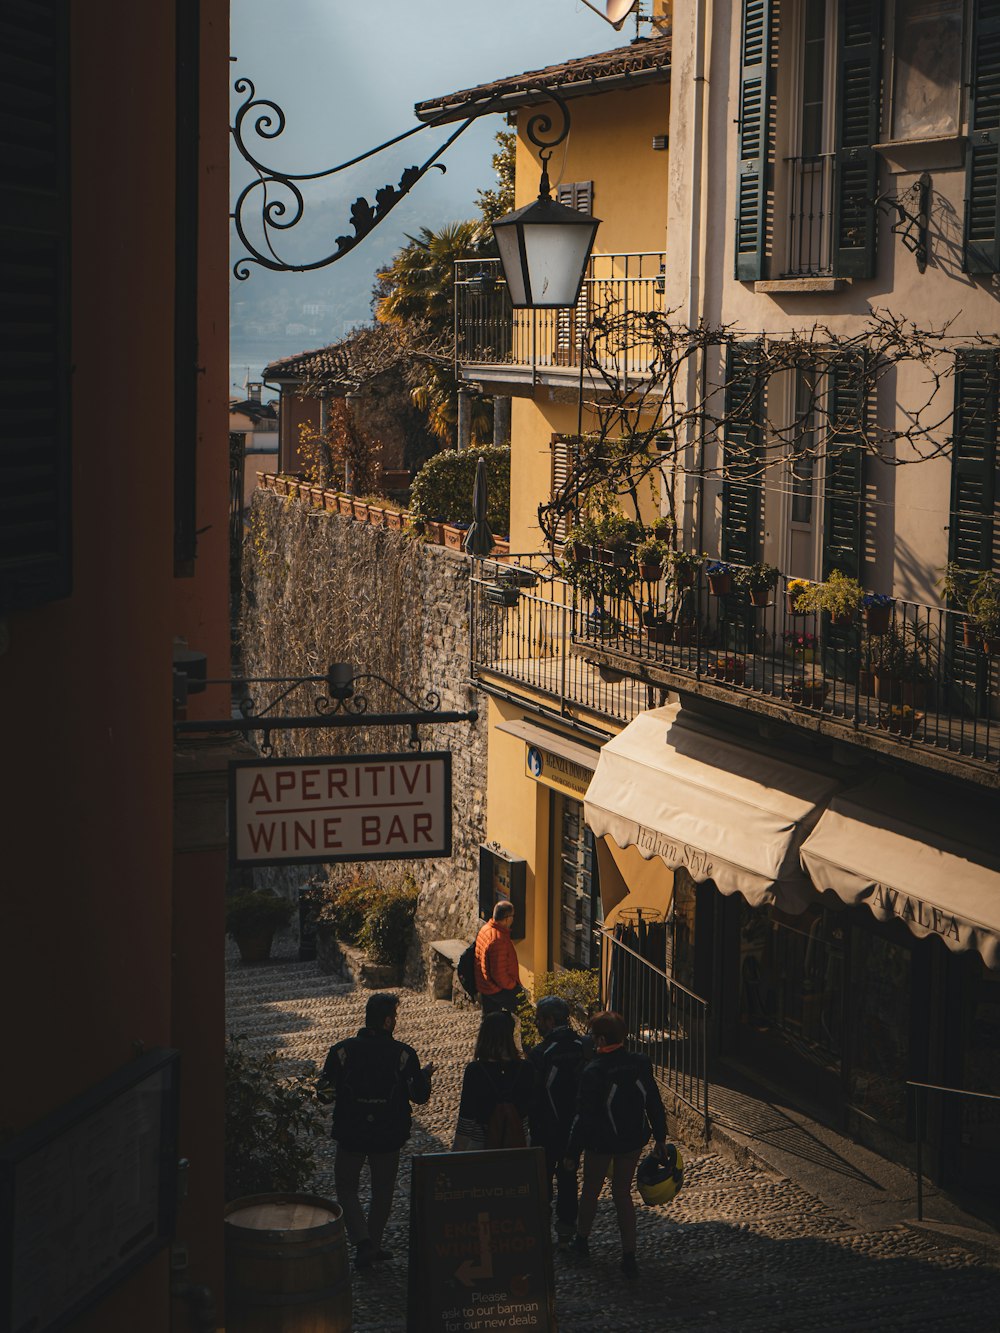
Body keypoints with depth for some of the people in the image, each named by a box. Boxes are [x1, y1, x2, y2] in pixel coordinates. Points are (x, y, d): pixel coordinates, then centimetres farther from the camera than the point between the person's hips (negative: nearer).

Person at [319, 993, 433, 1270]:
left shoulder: (342, 1051, -10)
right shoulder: (403, 1054, -10)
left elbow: (325, 1091, -6)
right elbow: (420, 1095, -3)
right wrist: (426, 1075, 18)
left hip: (351, 1135, 0)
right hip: (388, 1137, 0)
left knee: (346, 1188, 12)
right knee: (382, 1192, 18)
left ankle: (362, 1242, -6)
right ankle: (374, 1245, 24)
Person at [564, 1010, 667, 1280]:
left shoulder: (594, 1071, -23)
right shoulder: (641, 1064, -9)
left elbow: (584, 1116, -19)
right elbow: (654, 1104, 0)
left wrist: (572, 1153, -10)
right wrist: (660, 1138, 13)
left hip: (601, 1141, -4)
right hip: (633, 1139, 4)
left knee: (590, 1189, 19)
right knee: (623, 1192, 15)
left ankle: (581, 1241, 39)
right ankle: (629, 1257, 12)